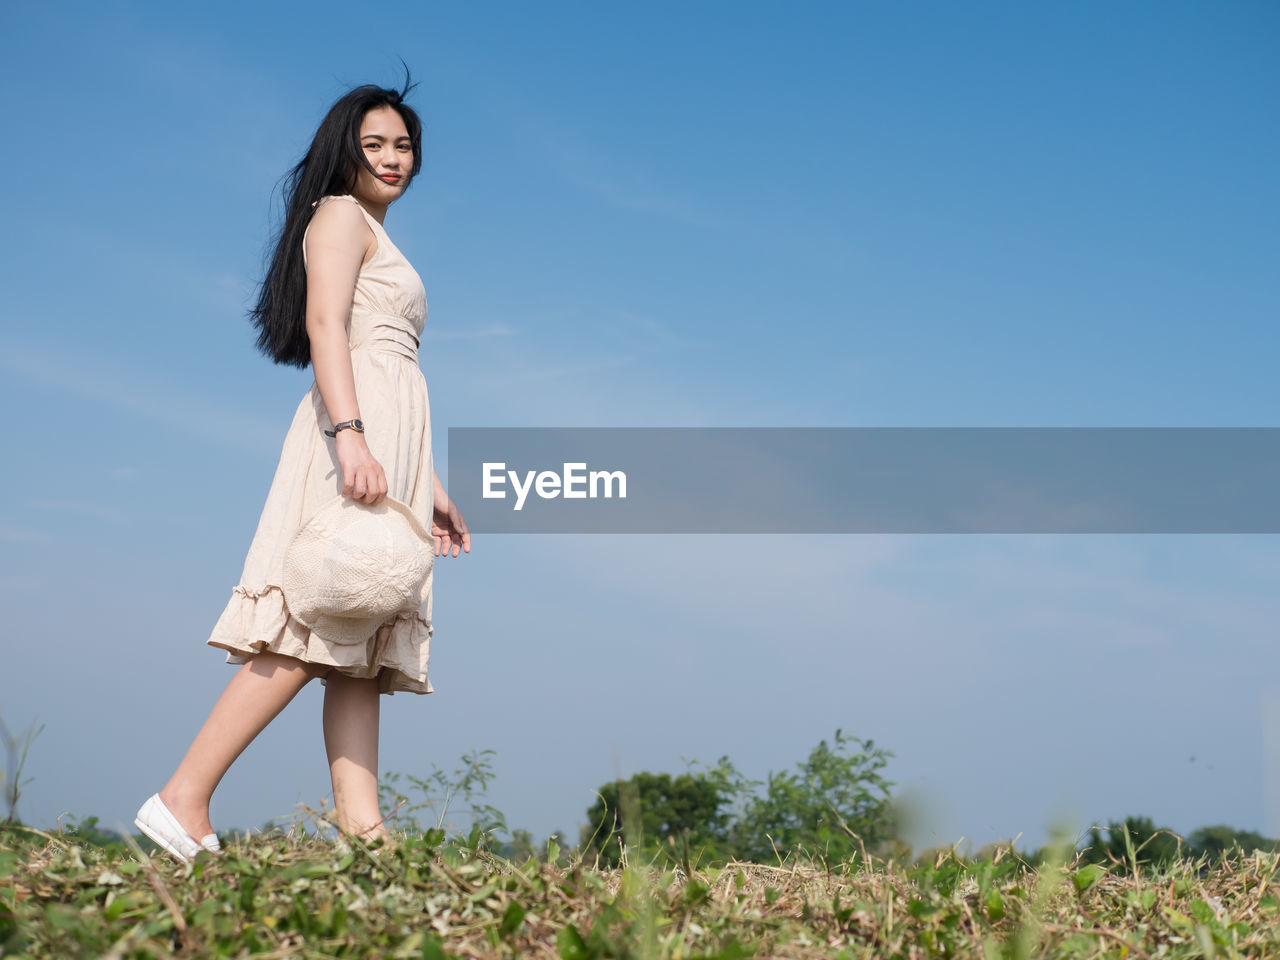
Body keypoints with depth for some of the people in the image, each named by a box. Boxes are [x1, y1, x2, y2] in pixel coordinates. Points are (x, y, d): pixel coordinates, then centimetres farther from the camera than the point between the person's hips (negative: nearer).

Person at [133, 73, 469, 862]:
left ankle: (362, 828, -12)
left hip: (390, 441, 9)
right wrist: (351, 436, -27)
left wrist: (432, 487, 24)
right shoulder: (341, 214, 4)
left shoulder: (379, 242, 31)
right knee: (319, 630, -19)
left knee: (359, 650, -3)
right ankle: (185, 804, -21)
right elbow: (324, 325, -12)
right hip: (358, 425, -9)